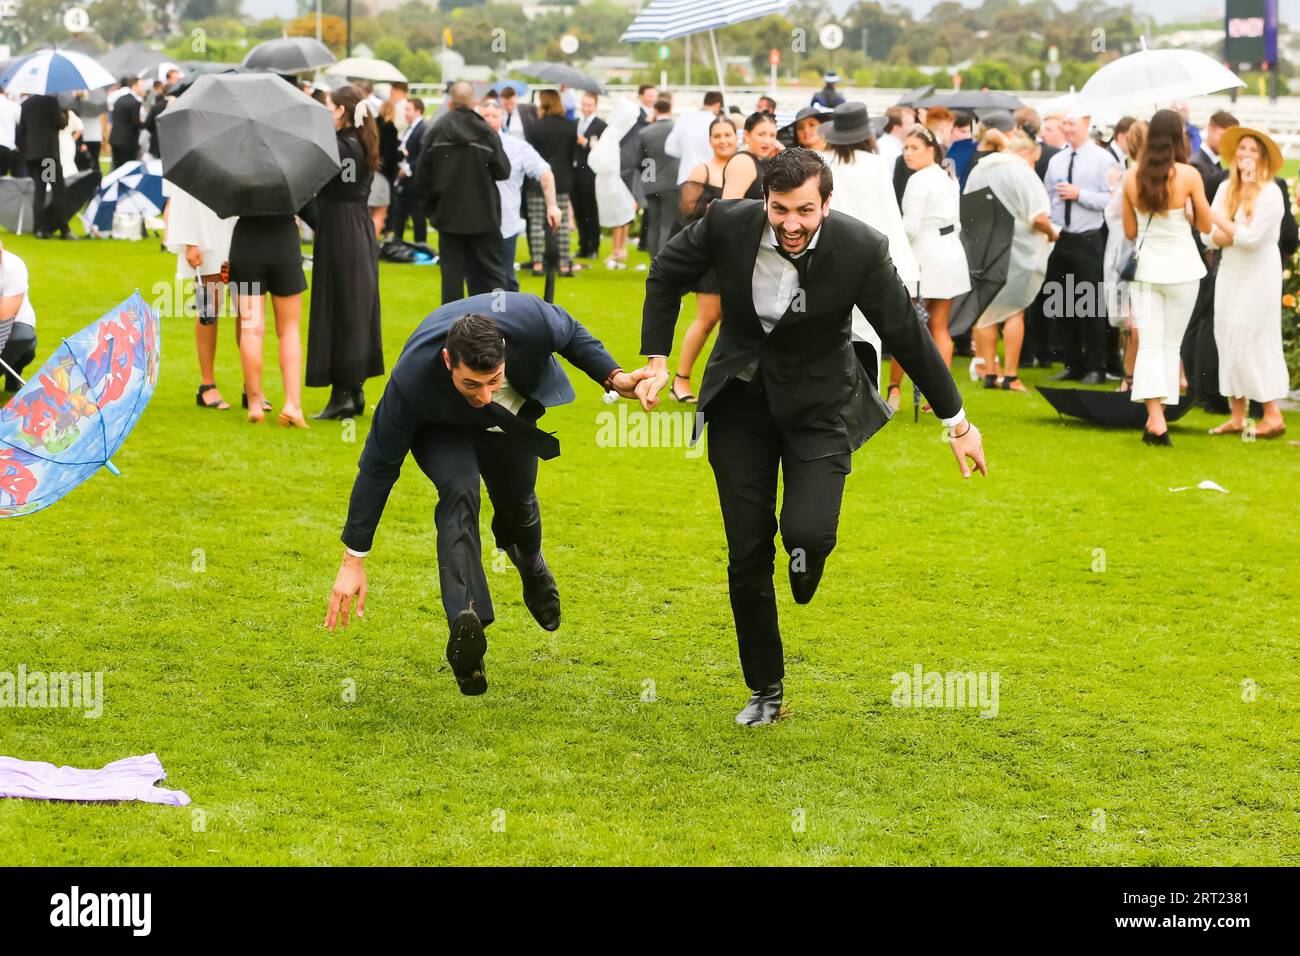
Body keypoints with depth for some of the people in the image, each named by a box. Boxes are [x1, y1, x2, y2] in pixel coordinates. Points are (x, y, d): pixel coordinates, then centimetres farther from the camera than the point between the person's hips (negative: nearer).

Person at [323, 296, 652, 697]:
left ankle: (531, 565, 54)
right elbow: (379, 465, -30)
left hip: (515, 411, 3)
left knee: (516, 503, 17)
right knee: (459, 491, -30)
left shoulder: (531, 319, -42)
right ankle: (465, 621, -38)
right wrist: (353, 561, -27)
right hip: (441, 423, -3)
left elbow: (571, 334, -13)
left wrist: (613, 377, -22)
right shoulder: (411, 380, -42)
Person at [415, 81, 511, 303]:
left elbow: (422, 176, -2)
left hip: (448, 215, 1)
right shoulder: (487, 133, -11)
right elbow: (503, 171, -7)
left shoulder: (435, 132, -6)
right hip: (483, 215, -1)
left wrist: (430, 205, 13)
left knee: (452, 272, 7)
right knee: (491, 271, 6)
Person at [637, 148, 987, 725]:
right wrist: (656, 361, -1)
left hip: (817, 405, -2)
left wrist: (957, 422, -4)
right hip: (741, 401, 2)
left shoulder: (861, 250, -23)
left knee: (807, 533, -23)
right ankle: (765, 691, 20)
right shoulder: (729, 223, -18)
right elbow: (667, 275, 2)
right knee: (747, 556, 3)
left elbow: (907, 336, -10)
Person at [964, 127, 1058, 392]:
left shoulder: (978, 170, 7)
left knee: (985, 310, 12)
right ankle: (1010, 375, 3)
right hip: (1016, 251, -5)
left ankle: (989, 373, 13)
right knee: (1014, 311, 5)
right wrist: (1051, 233, 3)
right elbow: (1039, 218, -16)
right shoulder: (1023, 172, -10)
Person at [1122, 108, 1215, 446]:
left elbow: (1130, 231, 6)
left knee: (1149, 345, 1)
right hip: (1181, 267, -2)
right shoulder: (1188, 175, -11)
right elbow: (1206, 225, -2)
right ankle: (1158, 417, 12)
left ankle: (1155, 418, -14)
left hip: (1146, 267, 2)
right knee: (1170, 345, 10)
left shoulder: (1132, 176, -3)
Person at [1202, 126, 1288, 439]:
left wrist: (1218, 219, -13)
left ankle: (1272, 416, 1)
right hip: (1229, 273, 6)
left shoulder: (1270, 193, -12)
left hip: (1258, 276, -6)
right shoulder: (1226, 189, 6)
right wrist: (1237, 234, -15)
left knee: (1254, 343, -6)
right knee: (1229, 342, 5)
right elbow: (1209, 237, 2)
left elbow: (1251, 238, -18)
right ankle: (1237, 416, 10)